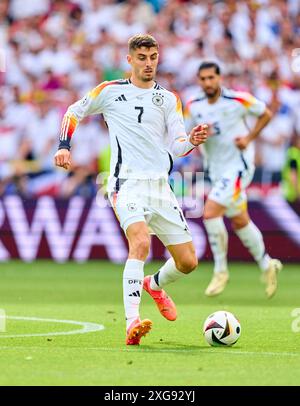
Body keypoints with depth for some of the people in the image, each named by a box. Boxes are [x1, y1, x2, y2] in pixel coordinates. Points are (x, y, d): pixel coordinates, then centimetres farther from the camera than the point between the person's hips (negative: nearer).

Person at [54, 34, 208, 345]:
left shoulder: (169, 99, 13)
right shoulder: (110, 92, 5)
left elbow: (176, 146, 8)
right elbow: (74, 112, 17)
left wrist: (191, 141, -13)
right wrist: (64, 147, 4)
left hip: (160, 185, 5)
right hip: (127, 183, -4)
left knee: (188, 262, 3)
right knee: (141, 241, -31)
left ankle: (155, 284, 39)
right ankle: (132, 323, -36)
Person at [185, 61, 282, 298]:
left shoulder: (239, 99, -12)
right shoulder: (194, 107, 0)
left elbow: (266, 114, 2)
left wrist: (249, 137, -10)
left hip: (238, 166, -6)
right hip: (216, 170, 6)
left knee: (210, 212, -20)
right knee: (239, 221, 16)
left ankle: (221, 271, -7)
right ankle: (266, 265, 35)